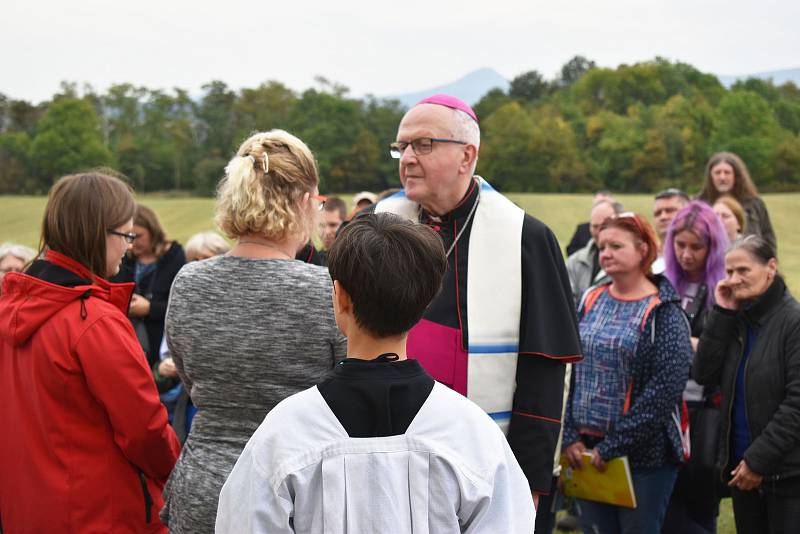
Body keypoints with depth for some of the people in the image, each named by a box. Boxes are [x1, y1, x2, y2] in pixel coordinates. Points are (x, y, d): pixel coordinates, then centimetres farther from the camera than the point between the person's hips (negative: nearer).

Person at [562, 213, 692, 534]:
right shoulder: (591, 302, 8)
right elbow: (570, 373, 8)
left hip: (643, 453, -4)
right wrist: (571, 436, -2)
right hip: (585, 450, 5)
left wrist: (613, 446, -15)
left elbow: (665, 389, -15)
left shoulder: (663, 312, -8)